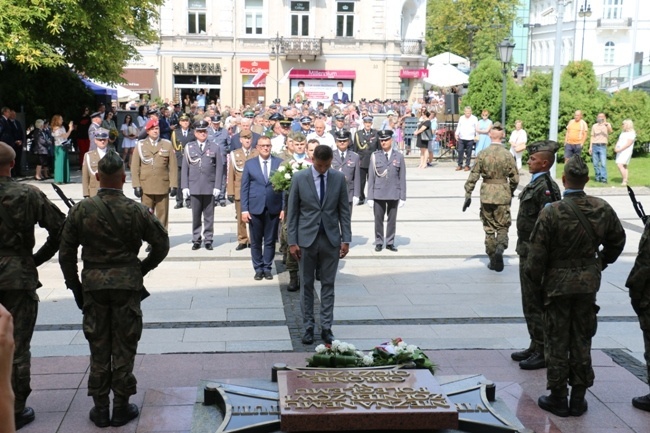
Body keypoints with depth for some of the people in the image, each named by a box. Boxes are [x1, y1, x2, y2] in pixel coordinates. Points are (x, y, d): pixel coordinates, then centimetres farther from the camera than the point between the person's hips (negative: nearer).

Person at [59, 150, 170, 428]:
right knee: (124, 348, 8)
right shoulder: (136, 211, -8)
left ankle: (100, 408, 18)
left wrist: (74, 286, 10)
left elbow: (66, 253, 0)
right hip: (127, 286, -1)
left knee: (98, 348, 11)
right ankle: (122, 407, 15)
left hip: (93, 286, 1)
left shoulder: (81, 210, -4)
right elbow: (161, 244, -1)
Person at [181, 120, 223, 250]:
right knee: (196, 215, 5)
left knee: (209, 216, 3)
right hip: (194, 187, 1)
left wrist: (217, 186, -5)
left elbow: (219, 168, 2)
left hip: (210, 187, -1)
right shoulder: (189, 147, 8)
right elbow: (185, 168, 7)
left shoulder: (215, 147, 5)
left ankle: (208, 240, 11)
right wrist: (185, 186, 0)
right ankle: (196, 240, 13)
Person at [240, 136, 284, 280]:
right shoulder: (249, 164, 5)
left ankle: (267, 268, 17)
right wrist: (244, 209, -4)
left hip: (273, 208, 0)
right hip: (255, 208, 0)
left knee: (270, 240, 7)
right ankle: (258, 268, 18)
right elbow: (244, 188, 3)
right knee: (256, 241, 7)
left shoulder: (280, 163, 3)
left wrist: (284, 208, -6)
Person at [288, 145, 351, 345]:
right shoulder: (299, 178, -4)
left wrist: (346, 239, -2)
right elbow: (293, 212, -2)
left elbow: (344, 210, 3)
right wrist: (292, 241, -6)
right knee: (306, 284, 7)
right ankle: (308, 327, 16)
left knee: (328, 284, 5)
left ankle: (326, 327, 11)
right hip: (306, 238, -1)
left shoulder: (339, 178, 0)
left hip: (331, 239, 1)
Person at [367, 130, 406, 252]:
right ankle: (379, 242, 18)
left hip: (394, 194, 0)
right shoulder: (375, 156, 2)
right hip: (378, 193, 0)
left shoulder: (399, 157, 2)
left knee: (392, 219, 8)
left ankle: (390, 242, 19)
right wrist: (370, 196, -2)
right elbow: (371, 177, 1)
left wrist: (403, 196, 0)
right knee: (378, 219, 5)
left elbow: (402, 178, 3)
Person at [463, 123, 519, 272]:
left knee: (489, 227, 12)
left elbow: (473, 176, -5)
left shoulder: (482, 154, -5)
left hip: (486, 194, 1)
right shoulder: (508, 155, -5)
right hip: (503, 194, -1)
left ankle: (493, 260, 17)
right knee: (503, 226, 9)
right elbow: (515, 178, -1)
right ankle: (500, 247, -19)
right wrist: (511, 193, 16)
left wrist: (468, 195, 2)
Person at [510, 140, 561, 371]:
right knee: (530, 303, 18)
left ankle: (543, 353, 9)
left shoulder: (546, 187, -19)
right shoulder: (535, 184, 12)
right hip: (527, 252, 10)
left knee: (536, 305, -1)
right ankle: (536, 346, 29)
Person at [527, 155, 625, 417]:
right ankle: (578, 399, 21)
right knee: (582, 341, 14)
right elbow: (617, 241, 11)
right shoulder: (602, 209, -4)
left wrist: (535, 280, 2)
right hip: (589, 282, 4)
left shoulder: (551, 212, -19)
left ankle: (558, 398, 16)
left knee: (557, 342, 8)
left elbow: (537, 254, -15)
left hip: (558, 283, -4)